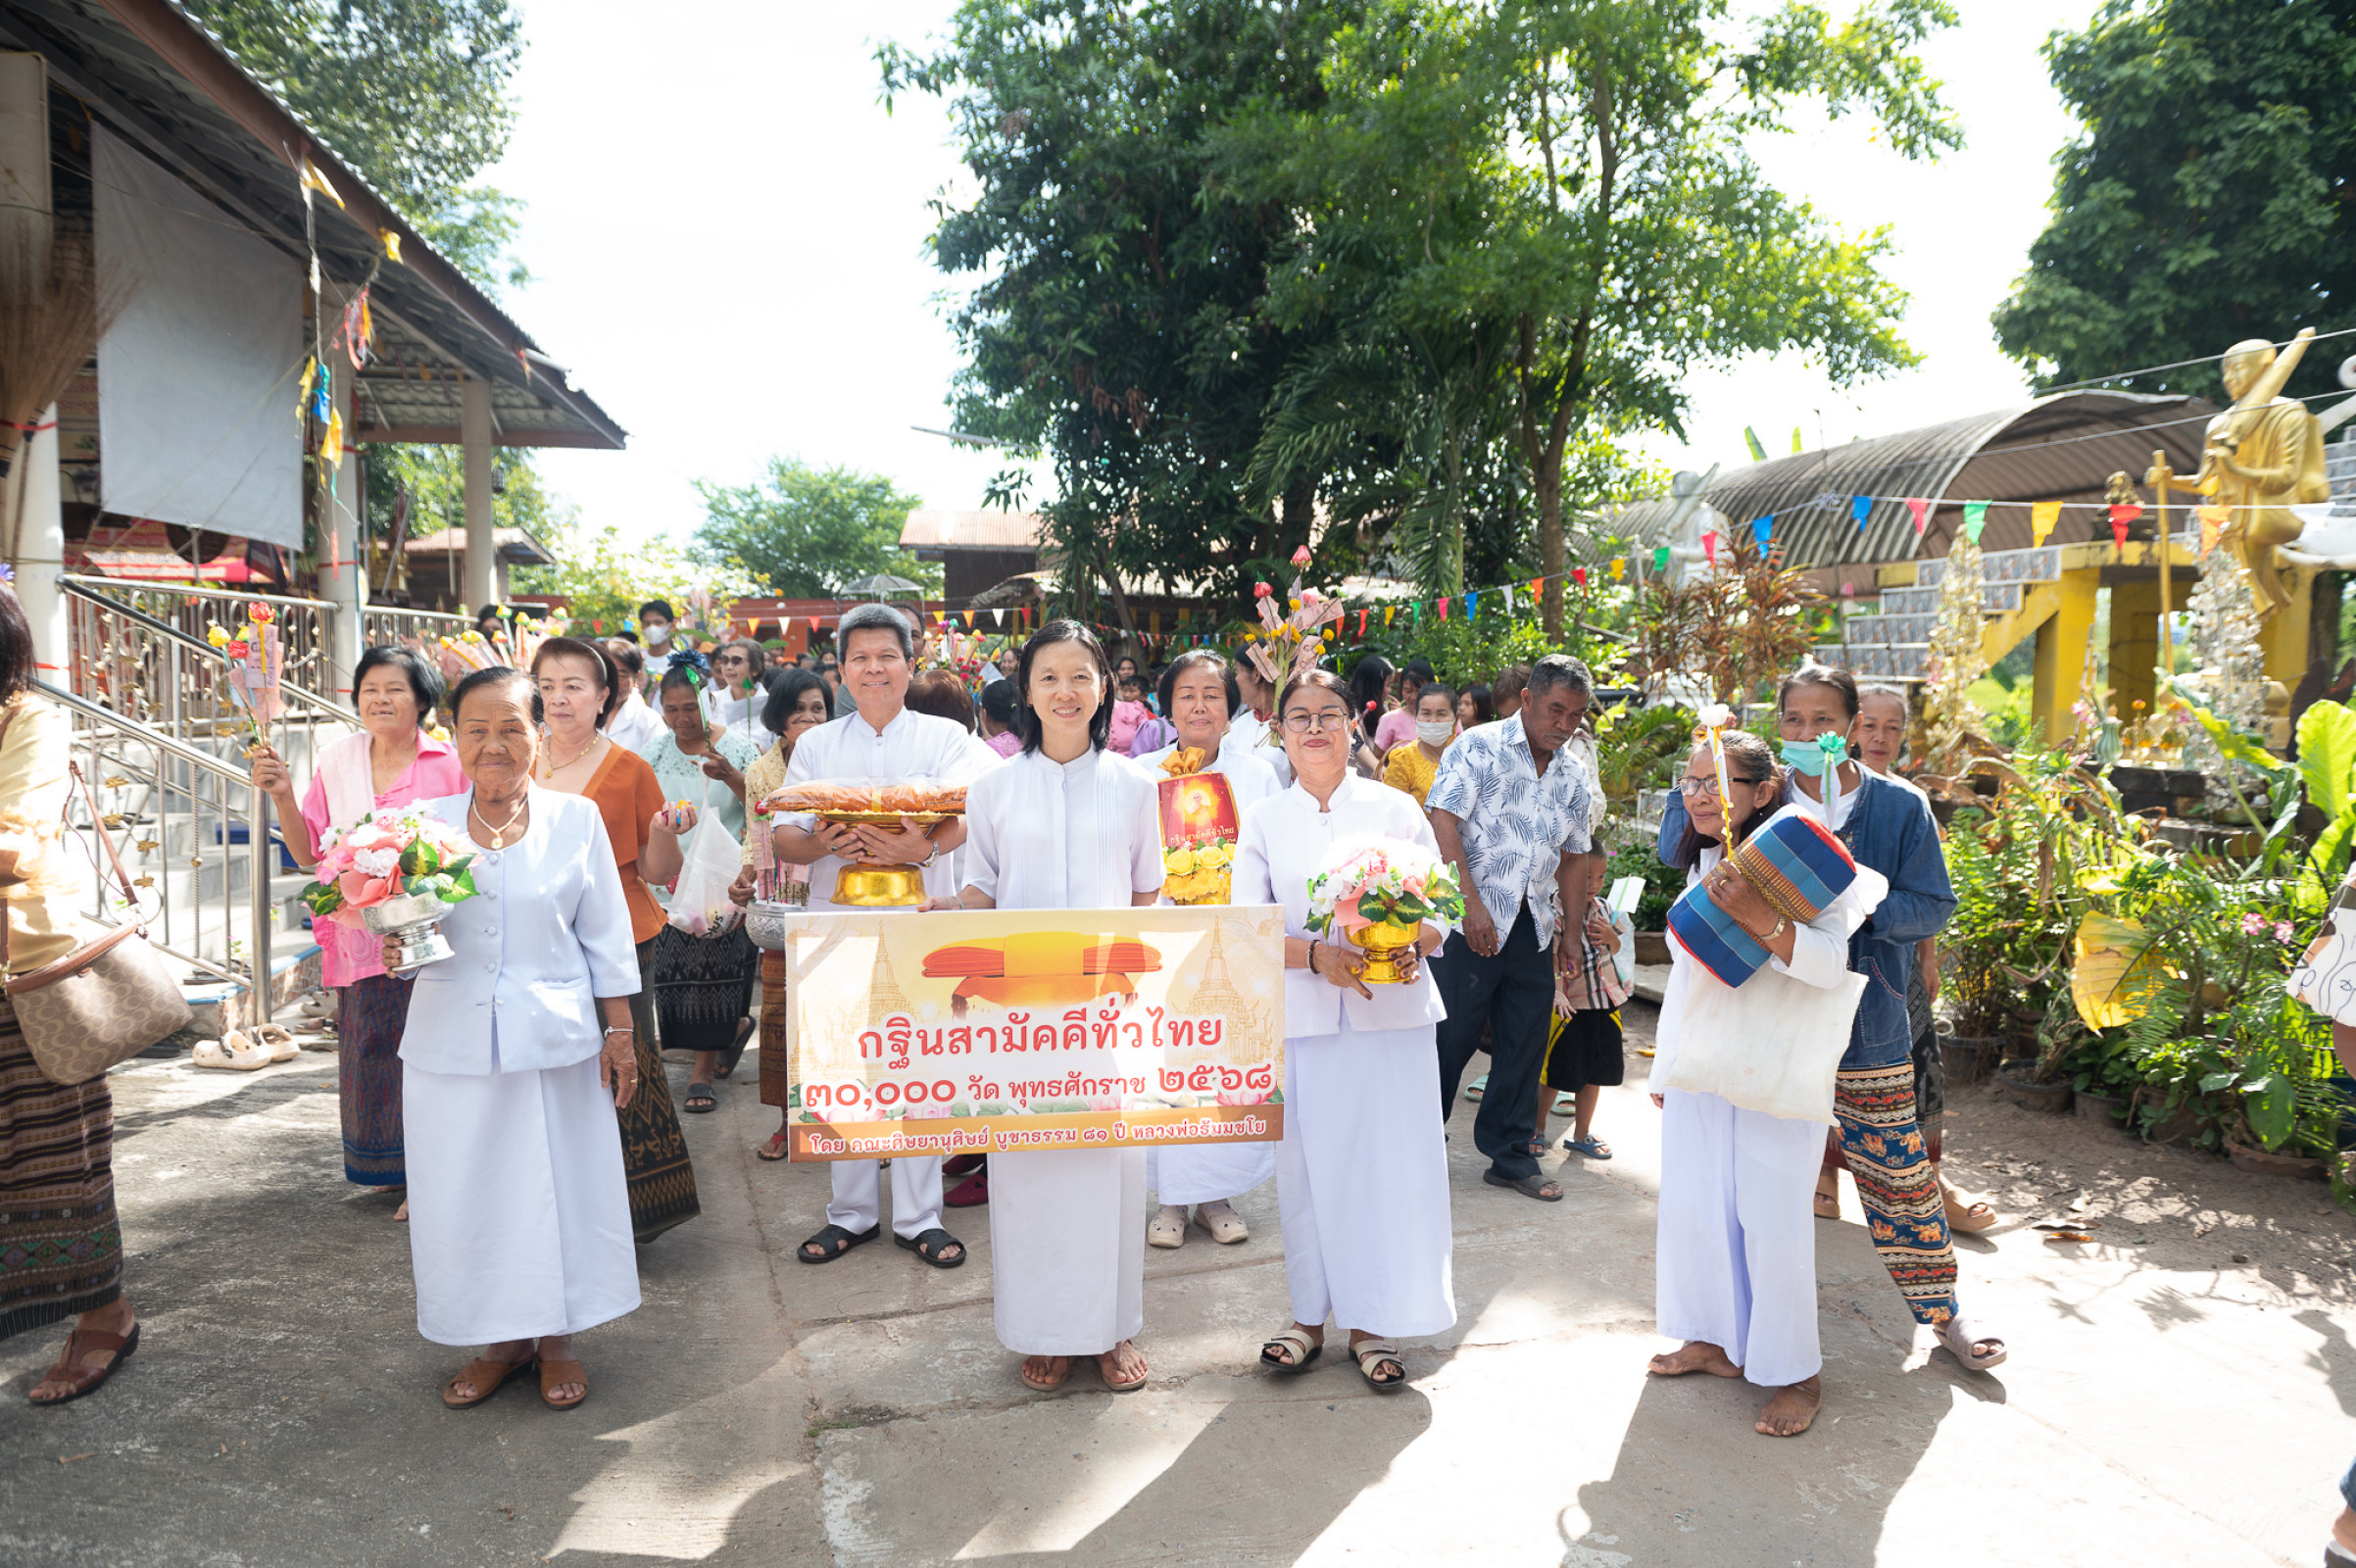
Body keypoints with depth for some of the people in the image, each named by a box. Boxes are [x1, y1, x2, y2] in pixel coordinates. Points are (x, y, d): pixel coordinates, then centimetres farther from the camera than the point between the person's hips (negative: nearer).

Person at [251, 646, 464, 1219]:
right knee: (367, 1058, 9)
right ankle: (390, 1167, 29)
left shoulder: (448, 764, -4)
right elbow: (308, 853, 8)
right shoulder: (337, 760, 7)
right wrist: (283, 795, -4)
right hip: (360, 940, 4)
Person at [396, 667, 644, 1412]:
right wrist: (400, 946, -14)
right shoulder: (426, 824, 3)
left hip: (555, 1037, -2)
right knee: (462, 1189, 8)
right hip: (452, 1039, 2)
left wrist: (619, 1029, 1)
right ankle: (500, 1339, 27)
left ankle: (557, 1339, 24)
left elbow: (606, 936, 3)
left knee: (558, 1182, 6)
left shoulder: (576, 819, -1)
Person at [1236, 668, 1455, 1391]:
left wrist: (1412, 945, -17)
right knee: (1308, 1162, 4)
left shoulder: (1397, 810, 6)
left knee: (1391, 1161, -1)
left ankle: (1373, 1322, 13)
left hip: (1392, 1012, 0)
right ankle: (1310, 1314, 20)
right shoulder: (1262, 820, 7)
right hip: (1301, 1018, 0)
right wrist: (1316, 955, -17)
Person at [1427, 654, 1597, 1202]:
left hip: (1534, 926, 6)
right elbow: (1443, 822, -13)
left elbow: (1574, 860, 20)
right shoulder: (1480, 747, -5)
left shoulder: (1573, 780, 13)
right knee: (1450, 1036, -1)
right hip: (1473, 919, -6)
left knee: (1525, 1044, 9)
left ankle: (1511, 1155, 21)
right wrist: (1471, 902, -19)